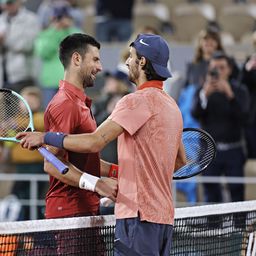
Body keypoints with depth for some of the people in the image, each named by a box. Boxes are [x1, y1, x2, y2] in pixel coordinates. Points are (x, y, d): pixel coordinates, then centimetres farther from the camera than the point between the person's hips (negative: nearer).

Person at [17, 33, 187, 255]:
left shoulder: (138, 100, -13)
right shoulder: (171, 105, 17)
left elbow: (95, 142, -21)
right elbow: (180, 161, 28)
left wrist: (45, 137, -12)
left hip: (140, 214, -9)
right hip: (164, 215, 9)